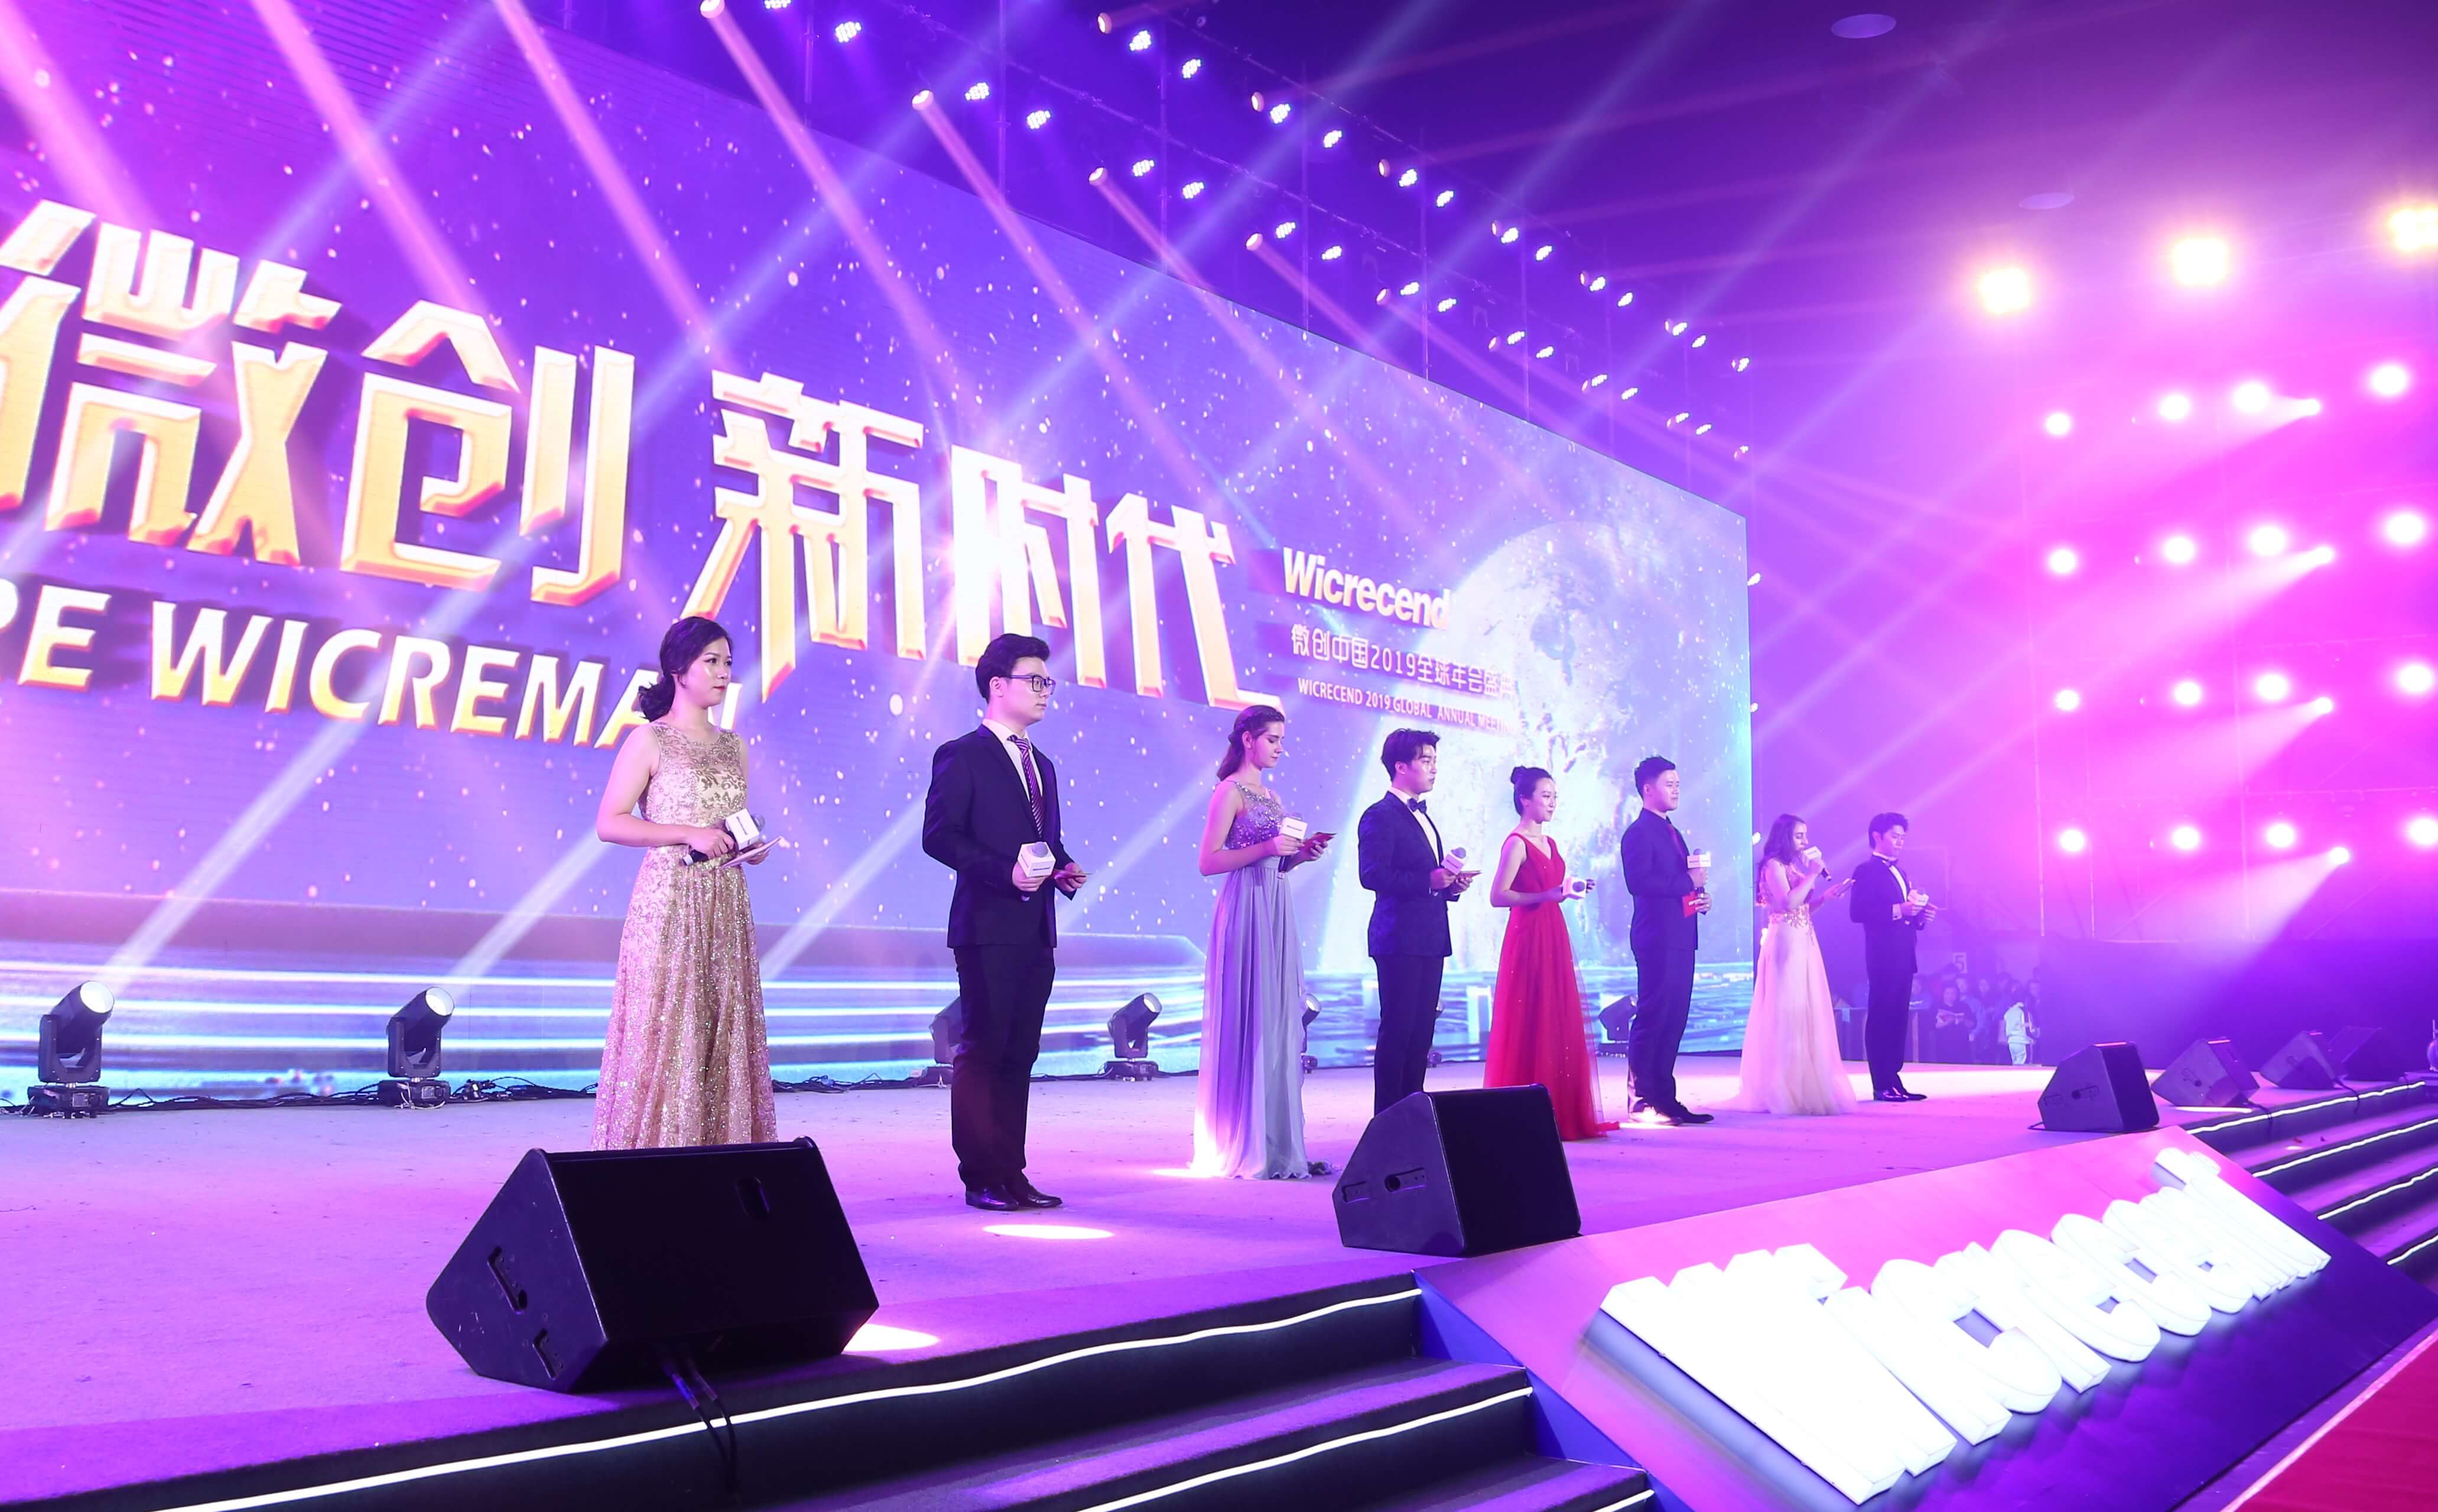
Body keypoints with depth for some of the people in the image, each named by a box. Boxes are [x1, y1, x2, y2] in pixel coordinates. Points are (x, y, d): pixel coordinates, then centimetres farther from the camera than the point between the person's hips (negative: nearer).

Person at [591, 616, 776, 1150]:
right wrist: (689, 834, -15)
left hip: (726, 907, 6)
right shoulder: (649, 741, -2)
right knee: (664, 1031, -7)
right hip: (668, 904, -6)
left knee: (726, 1032, 3)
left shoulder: (733, 746, 16)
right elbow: (609, 823, -8)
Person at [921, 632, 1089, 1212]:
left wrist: (1063, 869, 3)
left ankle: (1012, 1173, 14)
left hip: (1036, 930, 8)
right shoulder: (962, 755, -4)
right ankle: (982, 1178, 0)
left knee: (1020, 1055, 9)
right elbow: (938, 836, -13)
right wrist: (1005, 871, -21)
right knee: (982, 1051, -4)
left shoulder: (1041, 764, 20)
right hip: (989, 928, -8)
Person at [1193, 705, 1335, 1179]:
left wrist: (1301, 852, 3)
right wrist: (1267, 849, -20)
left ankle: (1279, 1145, 12)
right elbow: (1208, 863, -13)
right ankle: (1245, 1148, -1)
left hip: (1276, 913, 8)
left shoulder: (1269, 794, 18)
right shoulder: (1230, 791, -6)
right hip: (1246, 913, -8)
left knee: (1279, 1024, 8)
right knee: (1249, 1024, -6)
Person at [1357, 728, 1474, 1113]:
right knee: (1398, 1030, -7)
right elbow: (1372, 875, -19)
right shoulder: (1381, 816, -8)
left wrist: (1452, 883, 8)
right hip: (1400, 939, -9)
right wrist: (1430, 880, -22)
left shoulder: (1422, 816, 22)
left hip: (1429, 939, 9)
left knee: (1421, 1031, 9)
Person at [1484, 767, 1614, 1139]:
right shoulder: (1517, 843, -9)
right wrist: (1546, 896, -23)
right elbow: (1498, 896, -18)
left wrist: (1569, 889, 11)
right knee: (1529, 1023, -7)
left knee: (1559, 1024, 8)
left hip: (1554, 936, 9)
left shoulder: (1549, 843, 16)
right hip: (1528, 938, -9)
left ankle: (1559, 1112, 14)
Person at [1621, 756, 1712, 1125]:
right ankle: (1644, 1099, -6)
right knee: (1653, 1016, -8)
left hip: (1680, 938, 9)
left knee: (1674, 1018, 9)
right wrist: (1687, 882, -18)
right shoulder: (1640, 832, -8)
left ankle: (1664, 1096, 13)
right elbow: (1640, 882, -21)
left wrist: (1701, 896, 4)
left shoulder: (1671, 832, 21)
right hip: (1658, 938, -9)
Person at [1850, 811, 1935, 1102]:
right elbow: (1858, 912, -17)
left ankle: (1893, 1079, 11)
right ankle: (1883, 1085, -5)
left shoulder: (1899, 873, 21)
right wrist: (1898, 910, -22)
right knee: (1881, 1017, -6)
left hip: (1903, 956, 9)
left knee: (1898, 1018, 8)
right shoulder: (1867, 871, -6)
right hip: (1883, 956, -9)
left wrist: (1919, 916, 4)